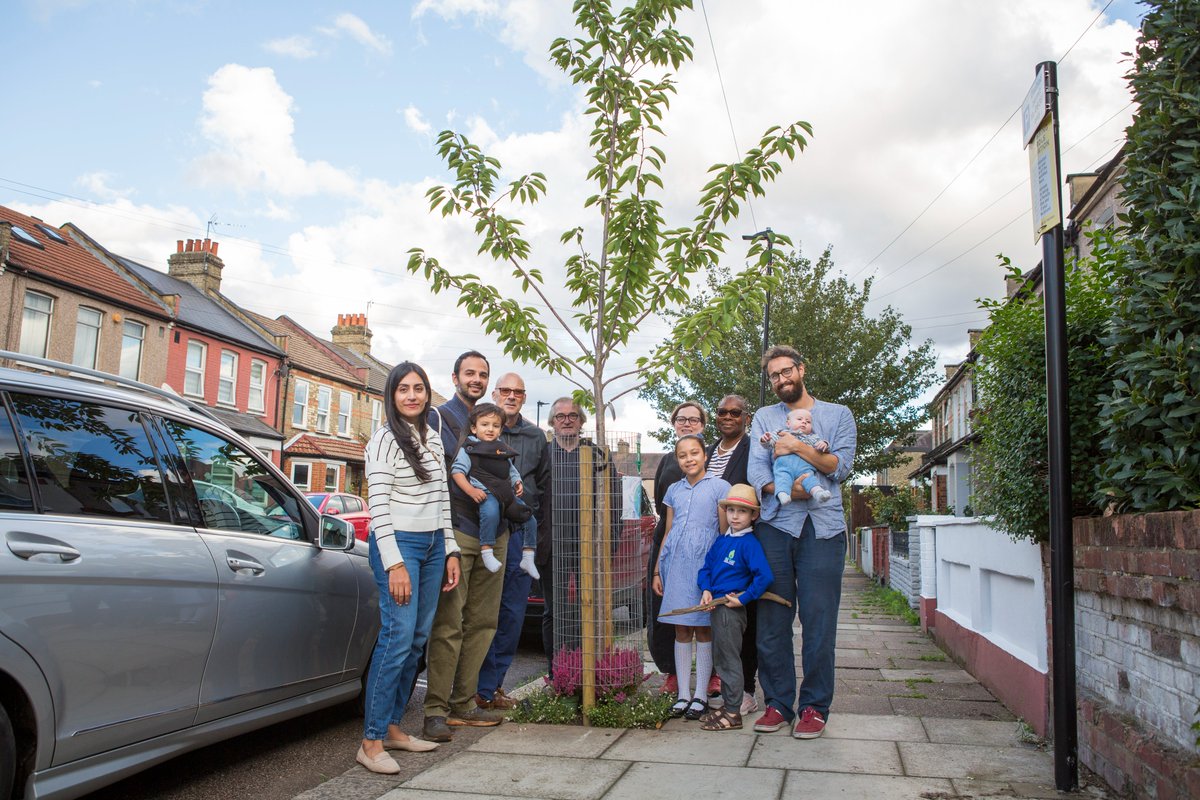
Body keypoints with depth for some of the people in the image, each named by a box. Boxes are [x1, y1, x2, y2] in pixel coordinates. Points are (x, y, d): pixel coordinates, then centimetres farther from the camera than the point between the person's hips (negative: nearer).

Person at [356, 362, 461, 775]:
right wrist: (394, 563, -17)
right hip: (398, 544, -7)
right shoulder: (384, 440, -6)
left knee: (418, 639, 7)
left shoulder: (433, 439, 14)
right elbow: (378, 505, -12)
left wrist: (450, 550, 12)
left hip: (433, 545, 7)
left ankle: (392, 726, 18)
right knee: (398, 637, -12)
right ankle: (372, 741, -4)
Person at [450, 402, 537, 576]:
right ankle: (486, 551, -24)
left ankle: (528, 558, 16)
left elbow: (512, 471, 30)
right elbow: (457, 471, -7)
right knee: (490, 513, -38)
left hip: (507, 494, 7)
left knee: (530, 520, 3)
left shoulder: (503, 448, 21)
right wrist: (471, 490, -19)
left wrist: (518, 483, 9)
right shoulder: (469, 448, 1)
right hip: (486, 494, -6)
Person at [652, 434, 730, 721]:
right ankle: (682, 694, 14)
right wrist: (657, 571, 15)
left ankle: (701, 695, 10)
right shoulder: (674, 490, 15)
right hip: (676, 565, 4)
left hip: (705, 563, -4)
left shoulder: (719, 487, 2)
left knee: (703, 629, 1)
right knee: (681, 630, 6)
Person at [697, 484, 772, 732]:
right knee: (720, 657, 17)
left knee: (729, 659, -1)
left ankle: (733, 713, 9)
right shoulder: (721, 540, 11)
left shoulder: (749, 543, -13)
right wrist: (706, 590, -3)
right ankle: (728, 704, 30)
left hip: (732, 608, -8)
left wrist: (744, 598, -17)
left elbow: (764, 576, -21)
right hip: (716, 606, 8)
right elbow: (707, 566, 14)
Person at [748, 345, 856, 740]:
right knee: (771, 620, 1)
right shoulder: (764, 418, 16)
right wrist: (787, 490, -16)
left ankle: (814, 706, 9)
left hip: (822, 527, -1)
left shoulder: (838, 415, 13)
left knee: (818, 619, -3)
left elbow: (841, 466, -1)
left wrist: (798, 447, -10)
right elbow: (756, 472, 2)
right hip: (774, 526, 2)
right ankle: (778, 703, 12)